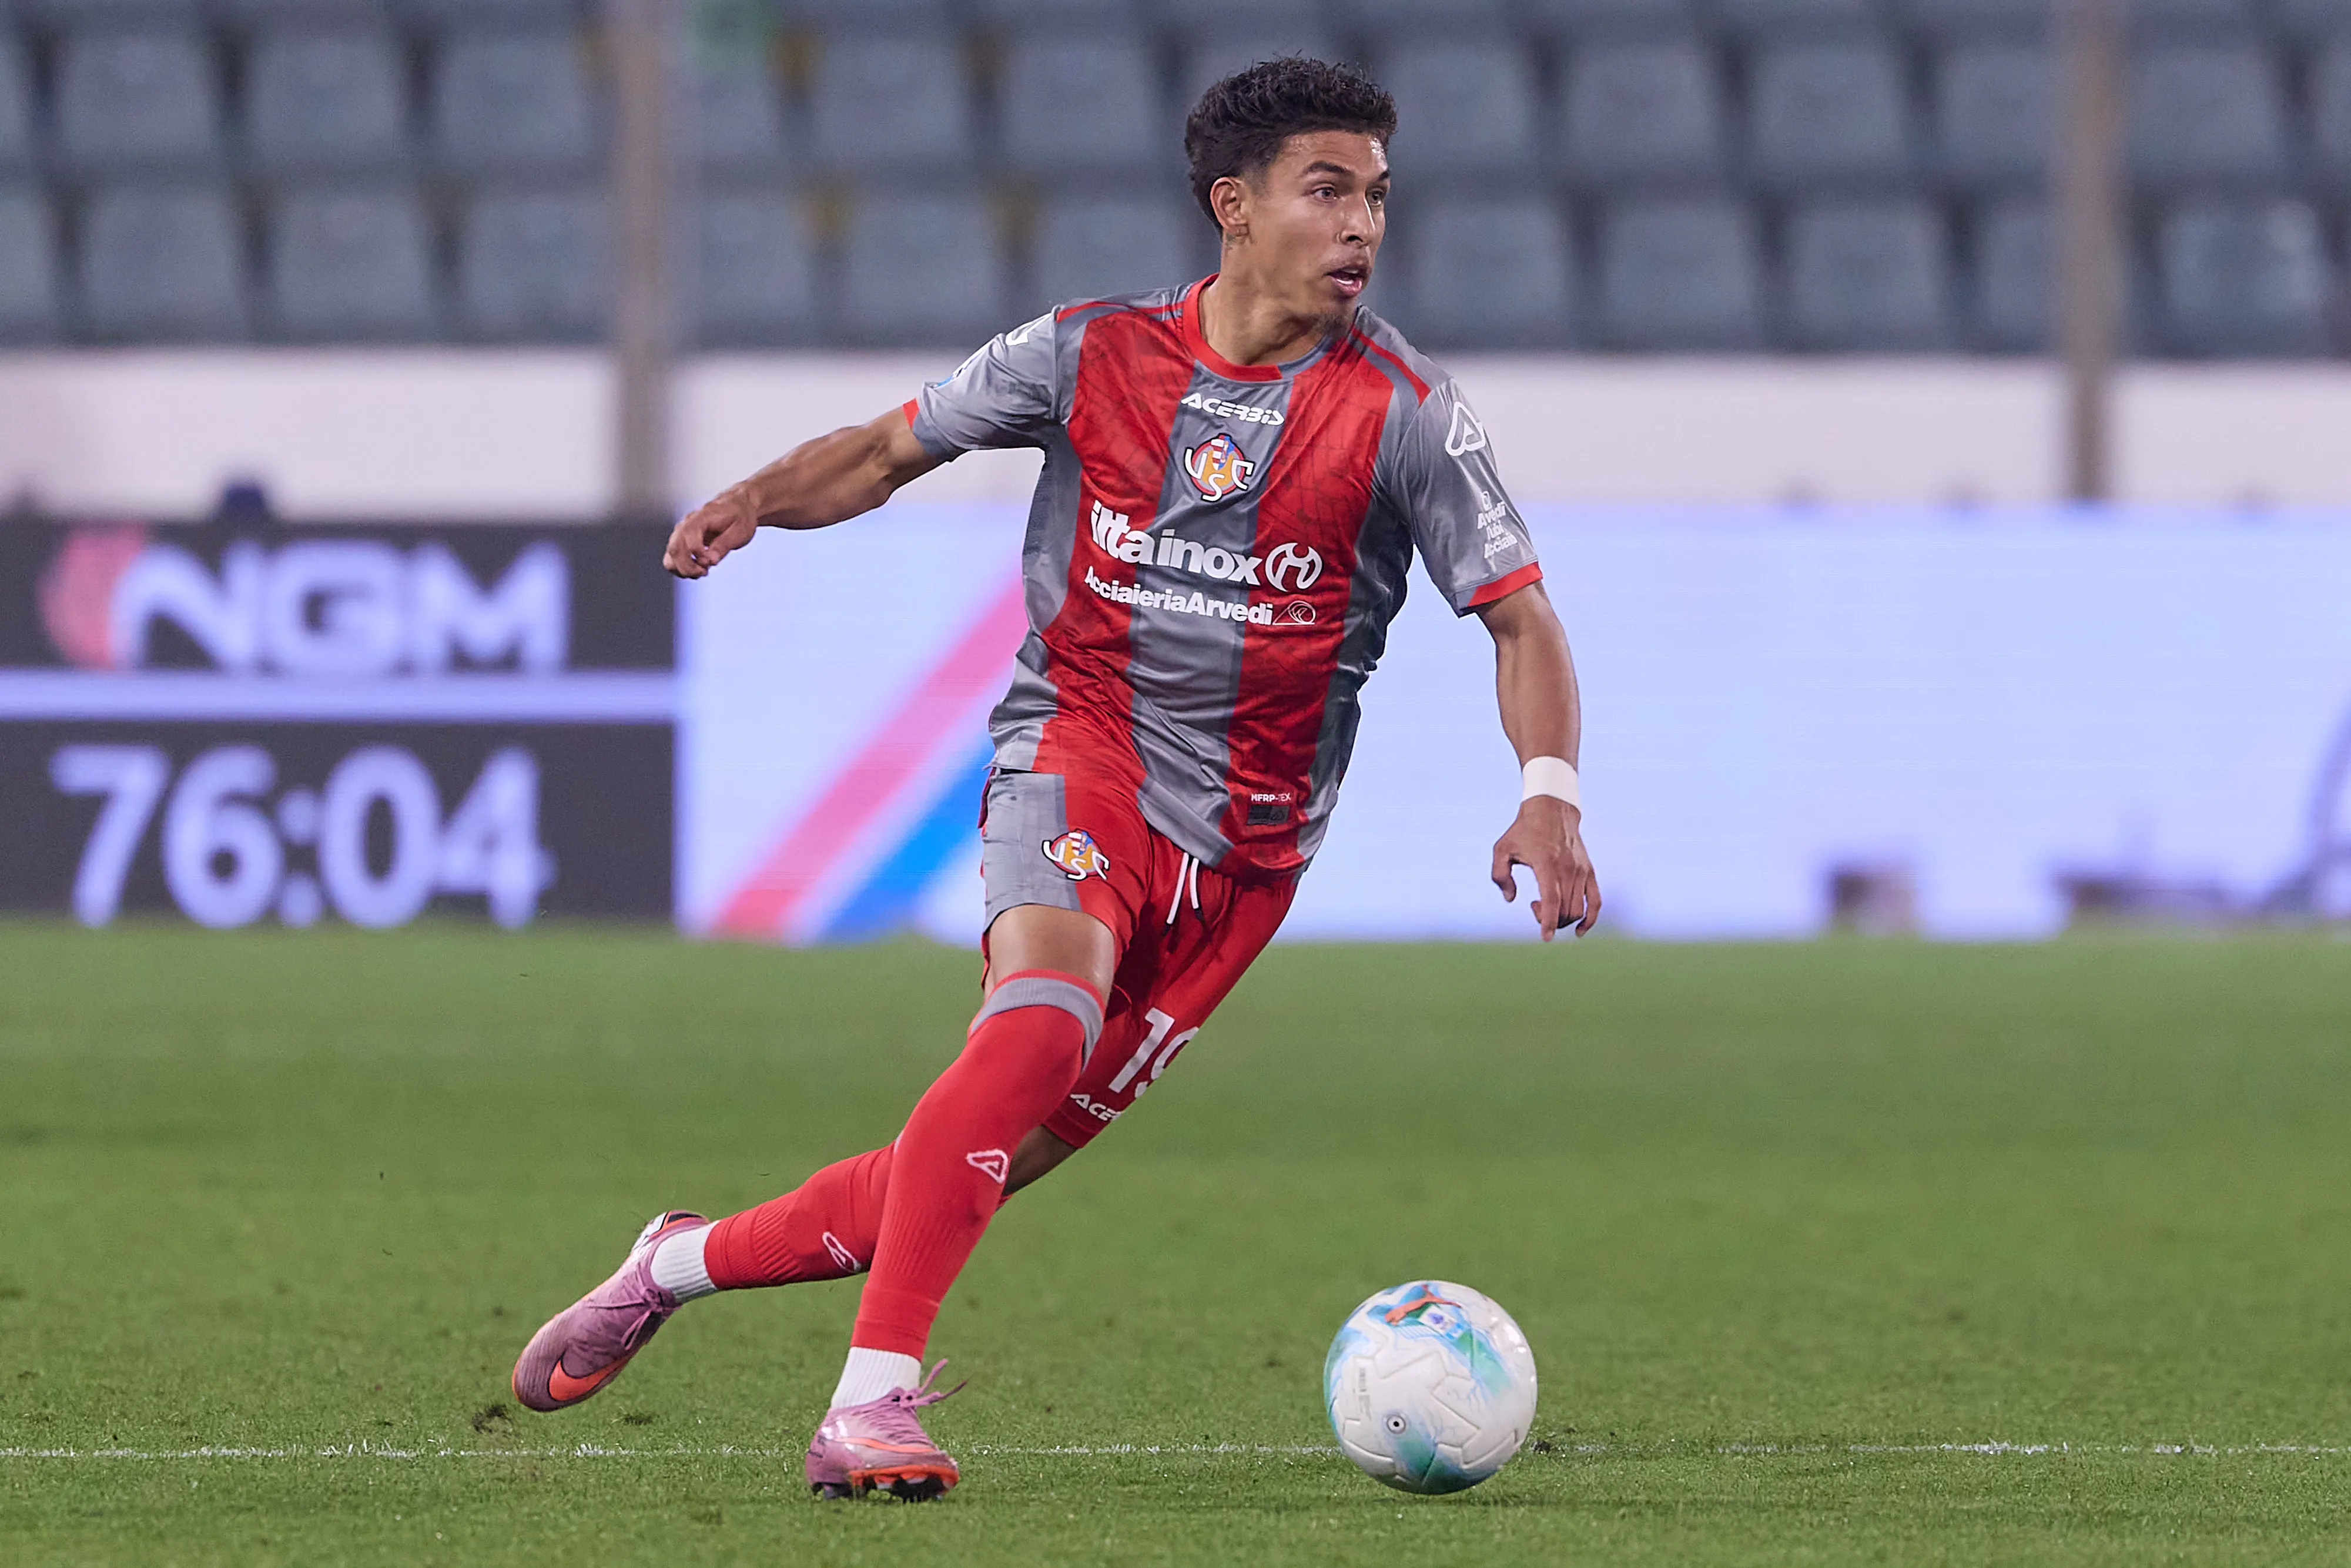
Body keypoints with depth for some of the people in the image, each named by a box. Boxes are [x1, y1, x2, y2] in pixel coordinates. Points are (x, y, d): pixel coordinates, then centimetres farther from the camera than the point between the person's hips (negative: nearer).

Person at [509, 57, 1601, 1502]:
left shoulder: (1403, 409, -6)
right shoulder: (1098, 353, -1)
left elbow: (1521, 616, -7)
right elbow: (889, 450, 10)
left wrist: (1551, 793, -24)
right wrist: (759, 501, -10)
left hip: (1242, 839, 1)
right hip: (1078, 747, -1)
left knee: (1003, 1154, 0)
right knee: (1047, 1010, -33)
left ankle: (687, 1262, 25)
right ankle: (872, 1406, -34)